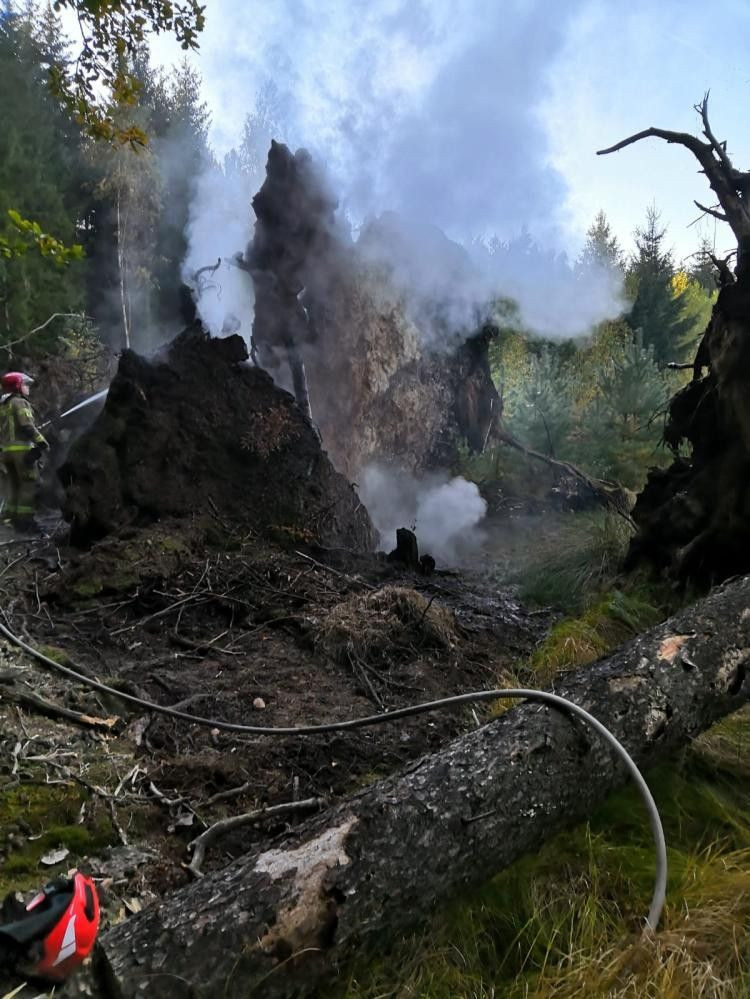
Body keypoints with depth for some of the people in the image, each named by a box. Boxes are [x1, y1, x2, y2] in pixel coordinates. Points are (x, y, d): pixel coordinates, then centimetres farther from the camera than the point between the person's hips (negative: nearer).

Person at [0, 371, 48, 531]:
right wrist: (41, 442, -18)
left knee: (13, 484, 14)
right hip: (22, 448, -9)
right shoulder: (20, 403, -9)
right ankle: (25, 518, -11)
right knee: (29, 483, -7)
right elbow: (27, 426, -19)